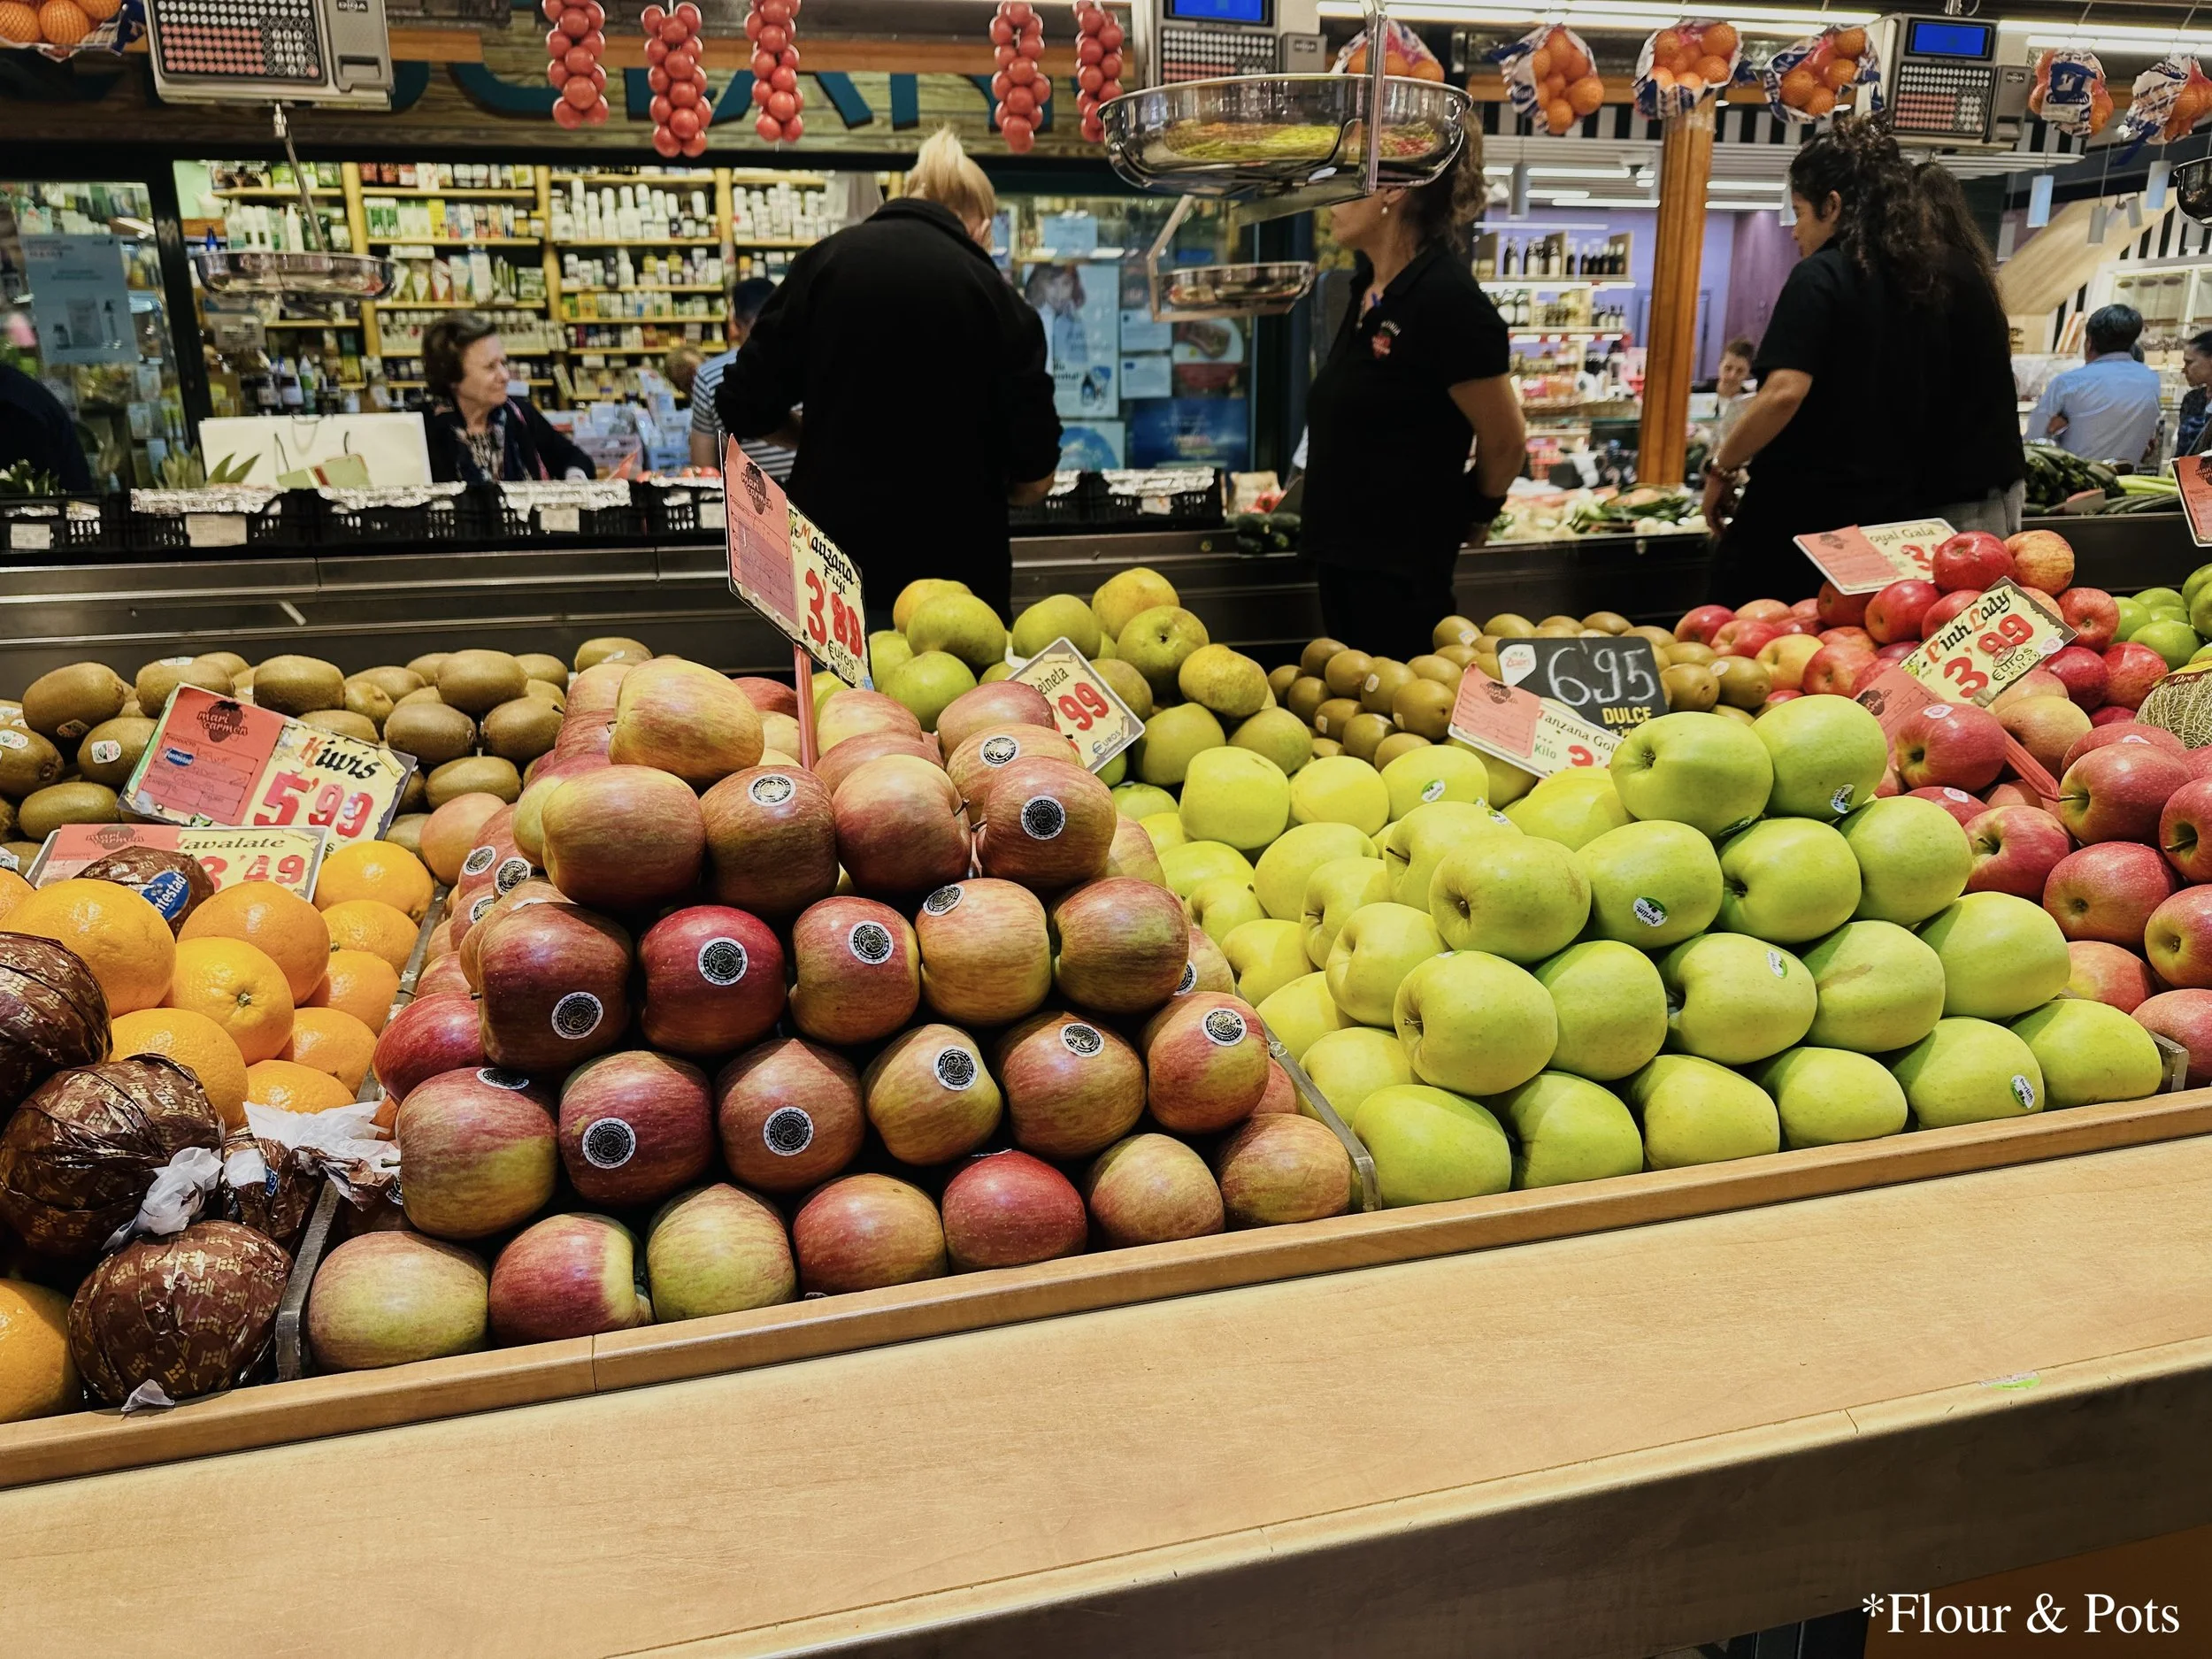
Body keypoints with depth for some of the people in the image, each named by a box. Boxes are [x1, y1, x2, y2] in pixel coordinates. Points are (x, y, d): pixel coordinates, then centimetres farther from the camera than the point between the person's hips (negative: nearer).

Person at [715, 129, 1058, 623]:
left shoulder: (828, 259, 0)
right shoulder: (1000, 300, -3)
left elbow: (744, 412, 0)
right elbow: (1033, 479, -4)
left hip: (835, 569, 2)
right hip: (958, 571, -1)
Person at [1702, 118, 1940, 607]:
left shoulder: (1820, 276, -10)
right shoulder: (1911, 282, 13)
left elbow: (1785, 392, -22)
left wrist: (1722, 467, -11)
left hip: (1806, 513, -8)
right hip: (1890, 513, 8)